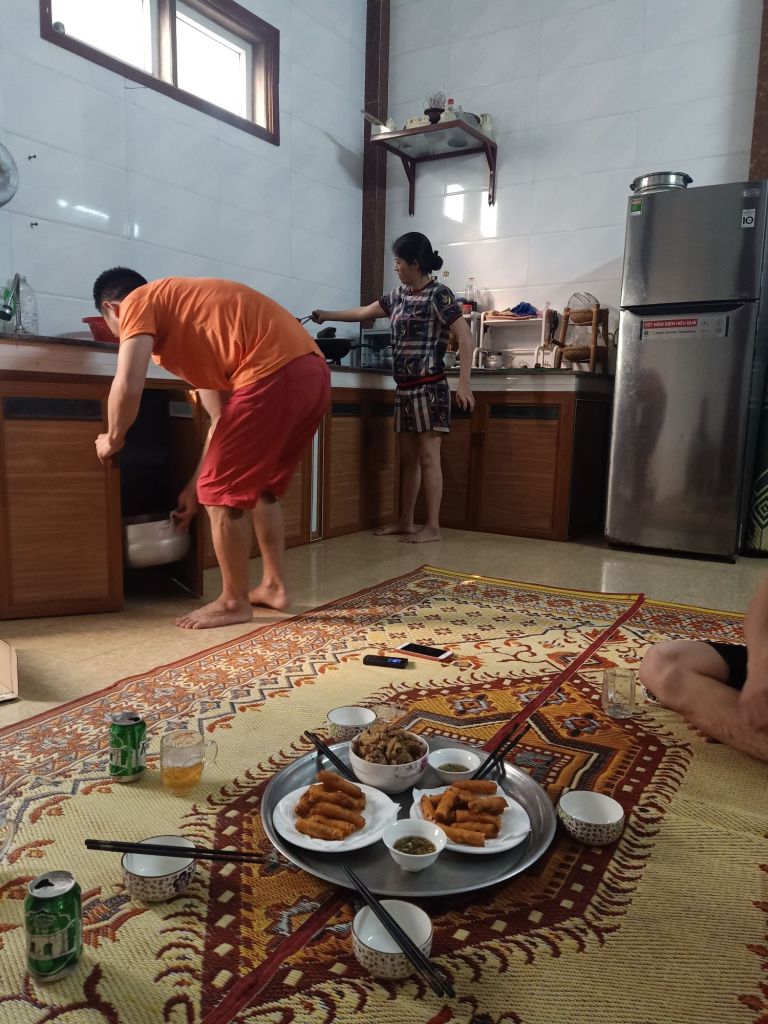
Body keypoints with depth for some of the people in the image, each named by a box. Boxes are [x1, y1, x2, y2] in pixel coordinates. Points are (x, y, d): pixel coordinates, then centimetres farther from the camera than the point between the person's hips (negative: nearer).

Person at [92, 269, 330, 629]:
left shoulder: (138, 302, 9)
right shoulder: (190, 319, 32)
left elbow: (128, 385, -8)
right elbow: (222, 417, 30)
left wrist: (113, 438, 13)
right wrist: (195, 486, 34)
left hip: (275, 373, -9)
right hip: (312, 371, 10)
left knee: (223, 491, 4)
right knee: (262, 485, 23)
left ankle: (234, 602, 16)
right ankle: (274, 586, 29)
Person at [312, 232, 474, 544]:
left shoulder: (438, 294, -8)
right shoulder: (400, 294, 15)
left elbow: (465, 338, -14)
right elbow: (364, 312, 29)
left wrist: (464, 384, -21)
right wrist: (326, 315, 35)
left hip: (428, 388, -8)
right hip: (404, 389, 8)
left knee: (428, 457, -6)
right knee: (408, 457, 10)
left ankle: (432, 527, 0)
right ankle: (405, 521, 16)